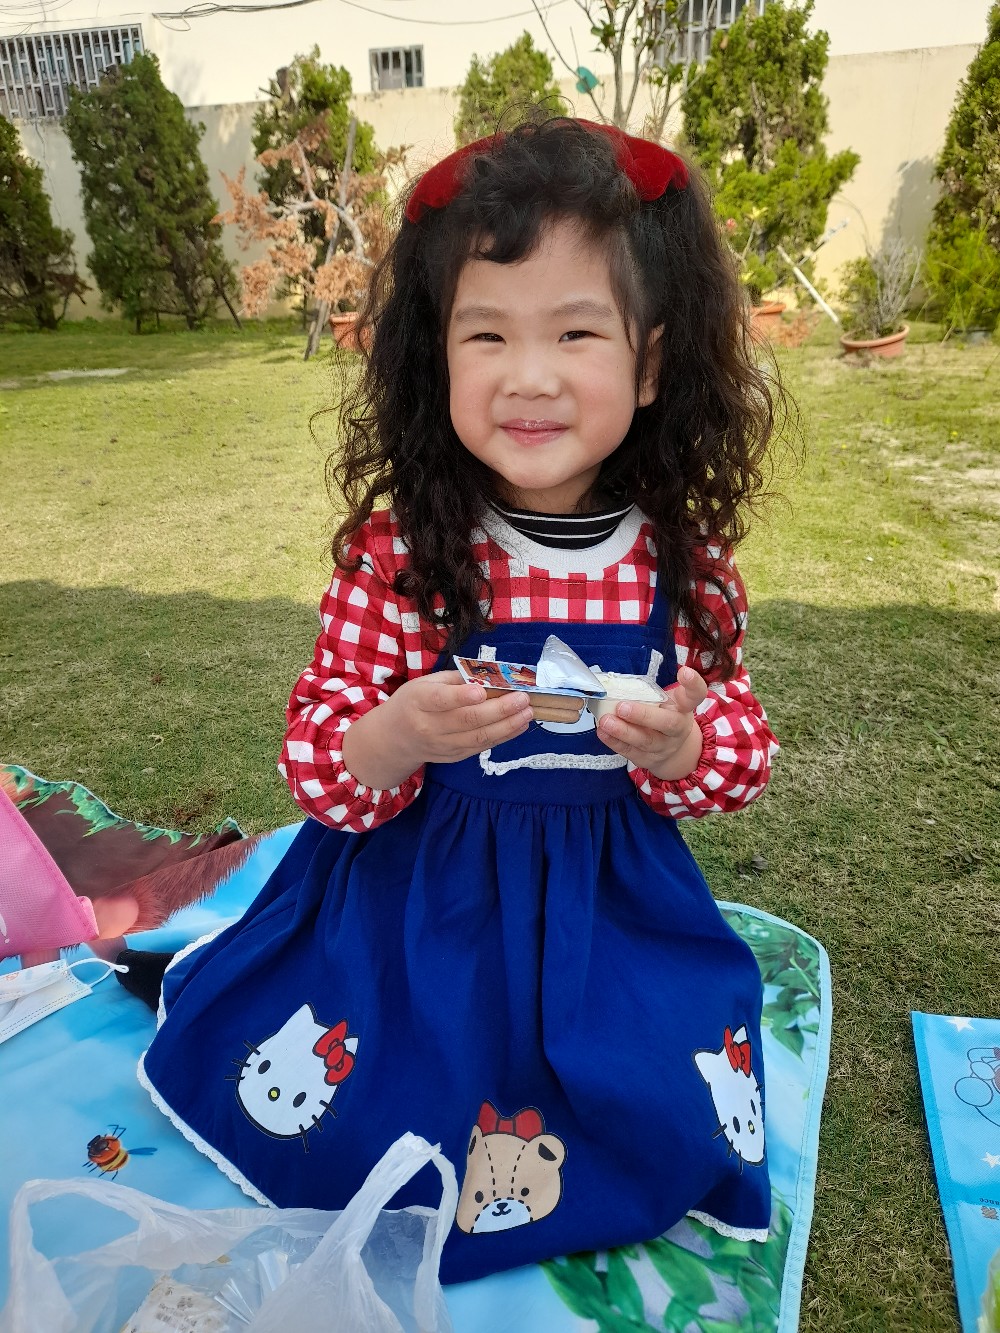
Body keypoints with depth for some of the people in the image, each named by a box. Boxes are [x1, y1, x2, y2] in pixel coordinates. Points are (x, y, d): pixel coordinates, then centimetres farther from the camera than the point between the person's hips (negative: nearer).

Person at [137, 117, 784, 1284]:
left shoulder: (680, 559, -9)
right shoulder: (400, 553, -15)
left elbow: (740, 752, 3)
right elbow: (315, 768, -9)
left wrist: (682, 748, -20)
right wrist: (401, 735, -31)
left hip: (617, 911, 3)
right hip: (413, 910, -1)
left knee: (684, 1132, 1)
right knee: (307, 1111, -3)